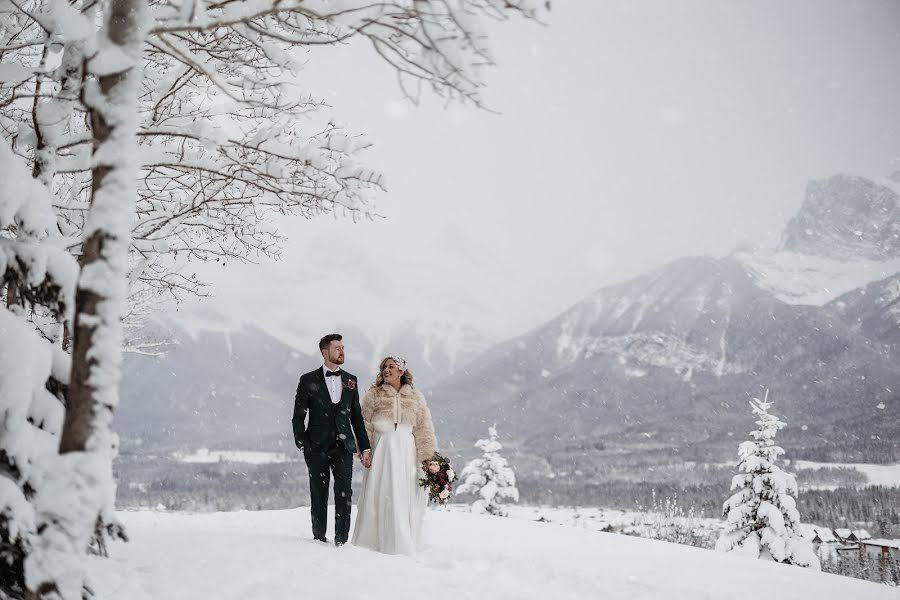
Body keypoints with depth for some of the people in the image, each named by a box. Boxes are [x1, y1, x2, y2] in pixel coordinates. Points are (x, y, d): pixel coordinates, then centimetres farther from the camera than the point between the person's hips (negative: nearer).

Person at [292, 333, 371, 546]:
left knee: (344, 493, -7)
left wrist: (364, 446, 10)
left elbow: (356, 416, 14)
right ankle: (319, 538, 16)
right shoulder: (308, 380, 3)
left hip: (343, 447, 2)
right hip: (317, 448, -2)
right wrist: (302, 443, -6)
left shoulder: (350, 381, 11)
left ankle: (341, 540, -1)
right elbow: (298, 416, 3)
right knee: (319, 495, 4)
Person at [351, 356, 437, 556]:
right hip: (382, 451, -1)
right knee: (380, 497, -3)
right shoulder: (373, 395, 5)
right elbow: (365, 425, 3)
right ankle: (374, 543, 6)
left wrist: (429, 457, -1)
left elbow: (424, 429, 6)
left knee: (406, 499, 3)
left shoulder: (415, 397, 9)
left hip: (407, 451, 2)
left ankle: (404, 547, 13)